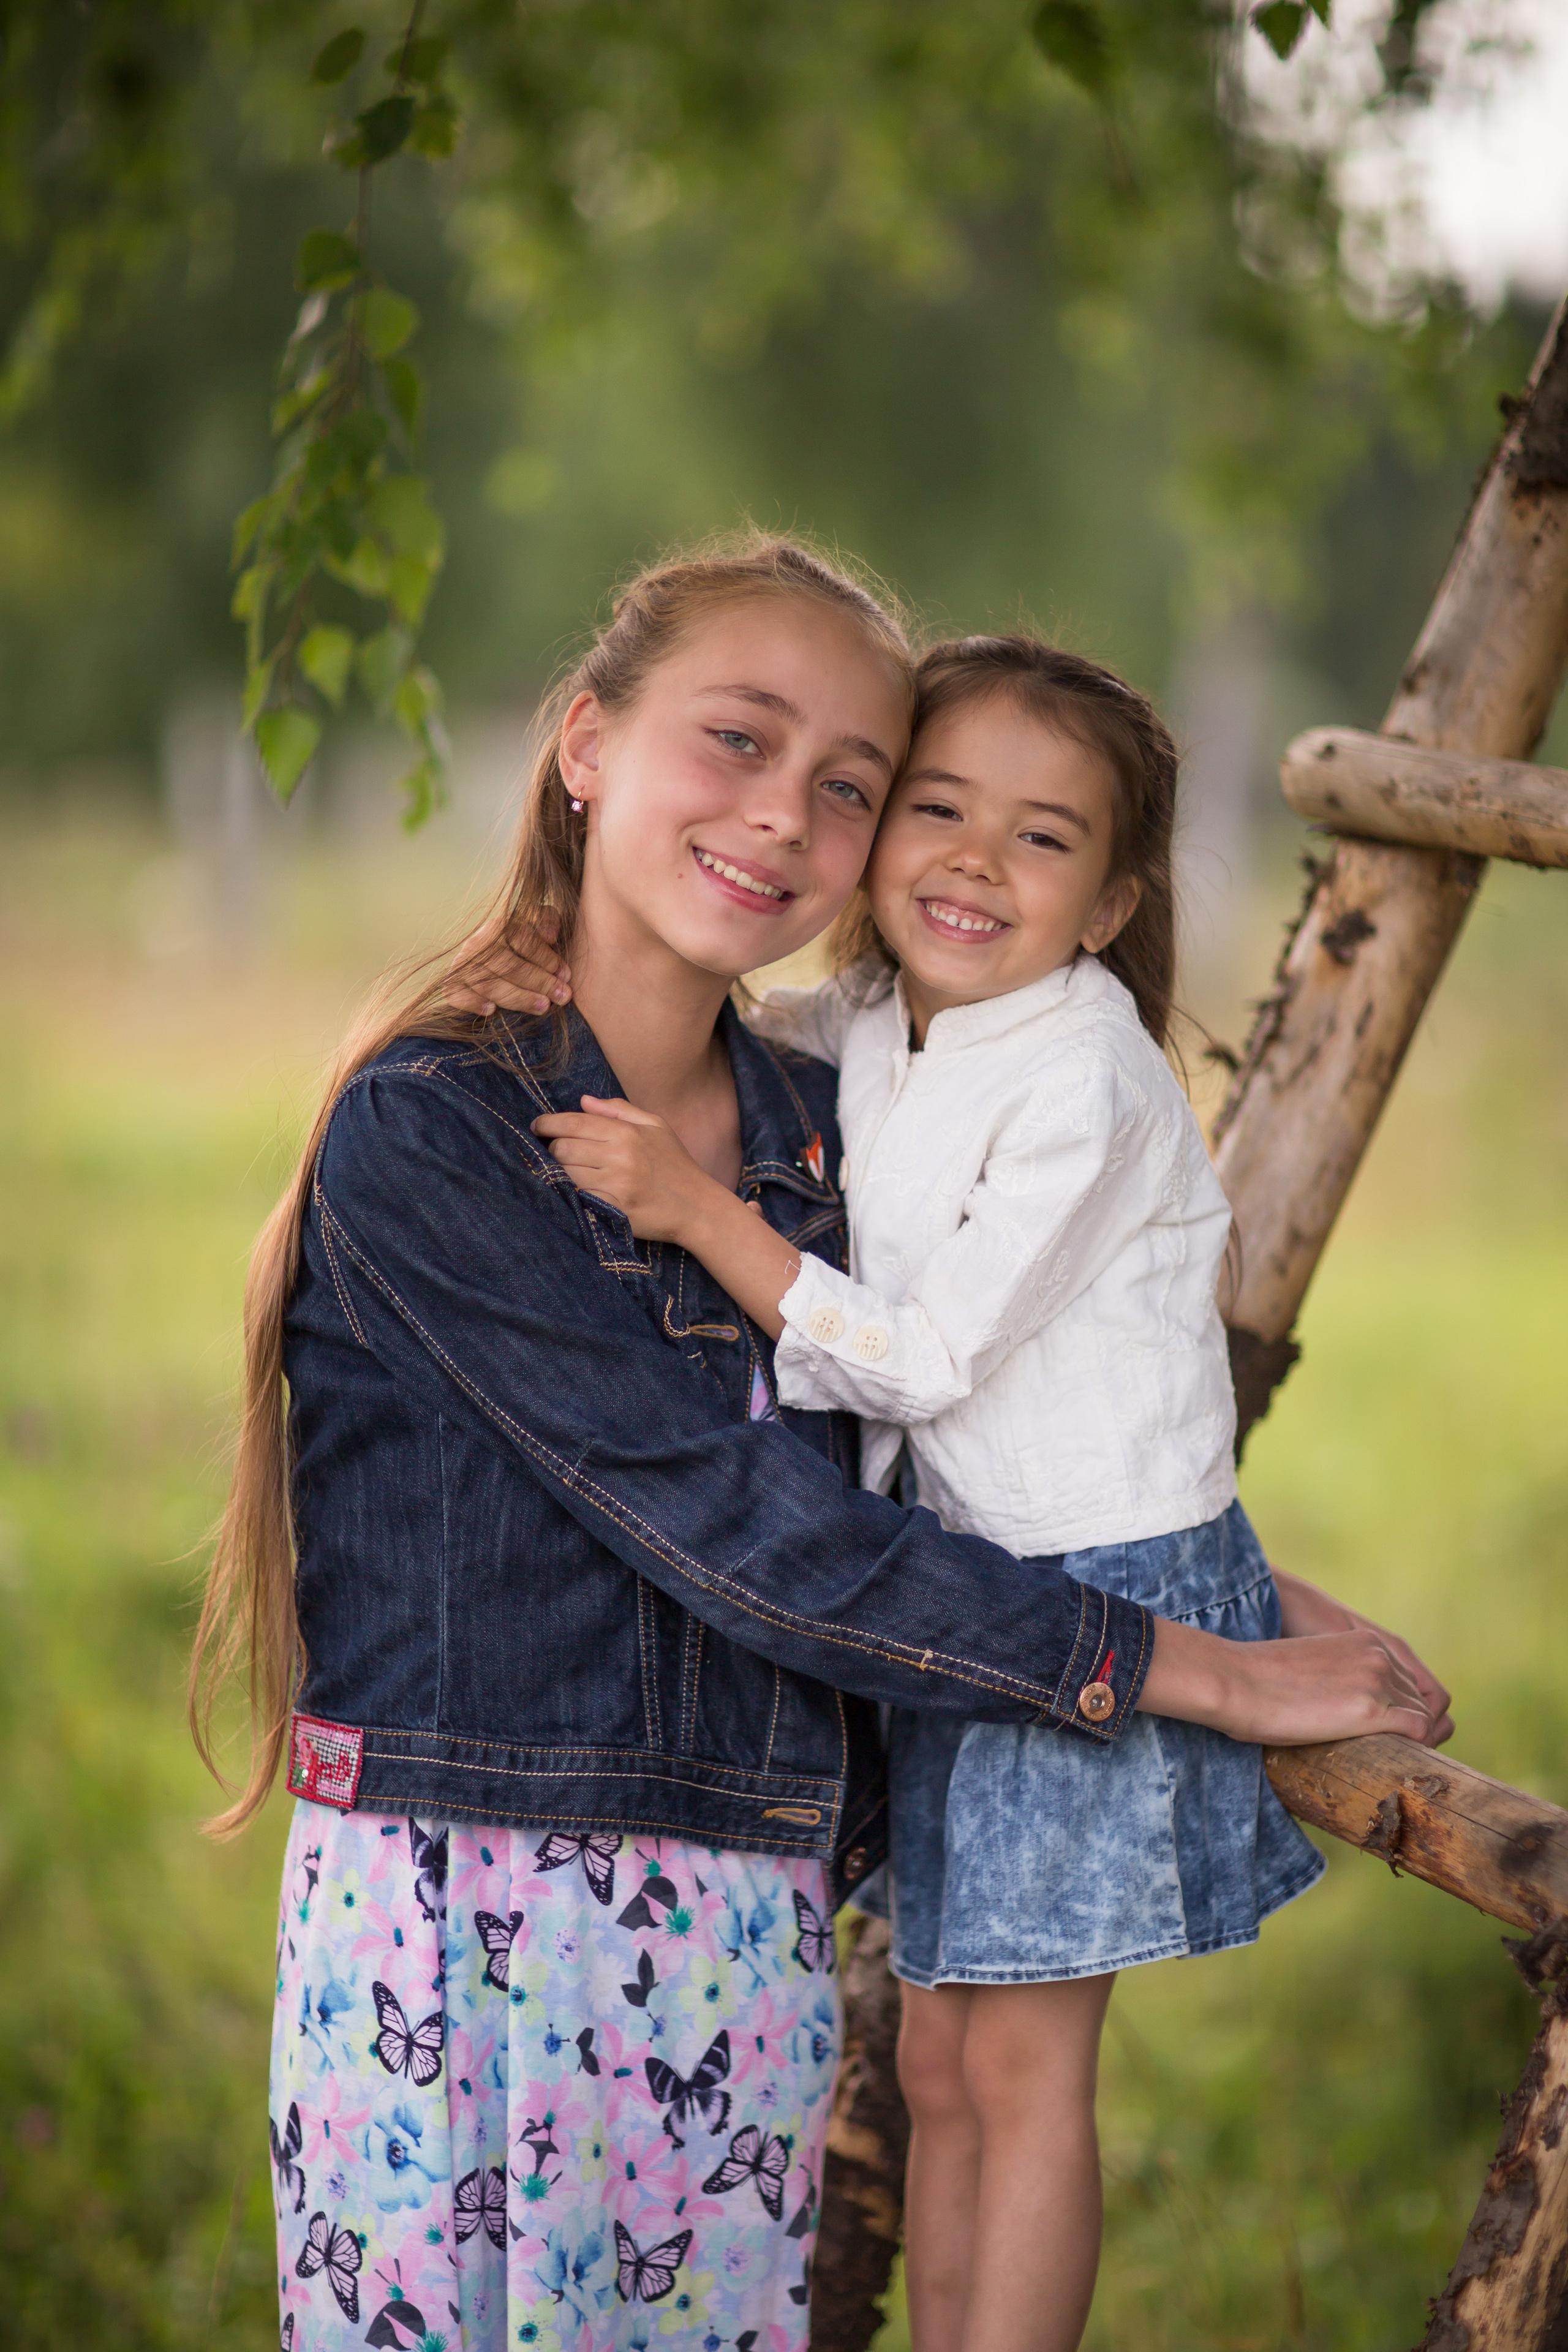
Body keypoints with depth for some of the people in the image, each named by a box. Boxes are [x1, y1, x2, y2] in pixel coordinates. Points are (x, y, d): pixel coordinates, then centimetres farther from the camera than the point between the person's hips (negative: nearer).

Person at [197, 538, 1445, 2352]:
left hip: (749, 1936, 6)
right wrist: (1208, 1675, -13)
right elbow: (727, 1525, -16)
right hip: (455, 1923, -5)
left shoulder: (820, 1135, 9)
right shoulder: (428, 1129, -12)